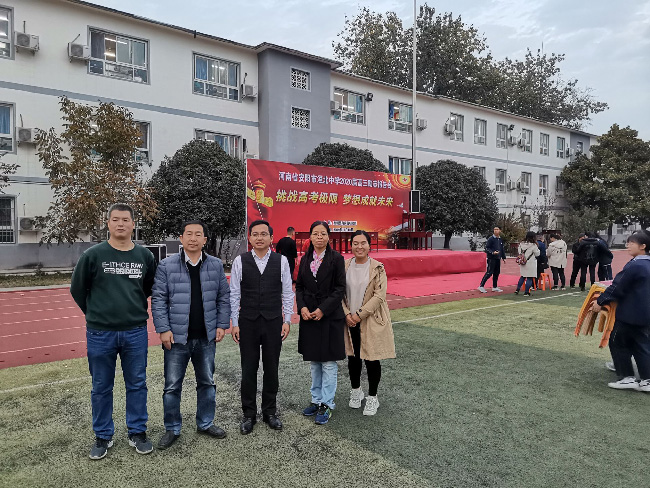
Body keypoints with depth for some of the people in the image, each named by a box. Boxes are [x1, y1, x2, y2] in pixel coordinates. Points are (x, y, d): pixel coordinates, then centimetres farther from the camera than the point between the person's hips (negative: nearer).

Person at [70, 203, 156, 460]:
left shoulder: (145, 256, 1)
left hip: (136, 332, 1)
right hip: (100, 333, -1)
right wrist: (96, 314, 9)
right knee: (101, 387, 11)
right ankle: (103, 436, 28)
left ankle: (137, 433, 26)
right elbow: (78, 289, 5)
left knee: (137, 384, 10)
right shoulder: (93, 255, -5)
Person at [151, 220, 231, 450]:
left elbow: (223, 297, 6)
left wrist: (222, 325, 1)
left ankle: (205, 423, 33)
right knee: (172, 386, 8)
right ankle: (172, 429, 26)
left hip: (206, 337, 3)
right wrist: (163, 329, -11)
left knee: (207, 382, 15)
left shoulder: (216, 265, 2)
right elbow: (158, 300, -5)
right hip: (177, 337, -2)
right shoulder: (166, 265, -5)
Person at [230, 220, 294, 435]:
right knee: (248, 369, 8)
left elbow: (288, 293, 3)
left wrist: (287, 320, -1)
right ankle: (249, 415, 24)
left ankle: (270, 411, 28)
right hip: (247, 322, 0)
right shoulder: (240, 261, -1)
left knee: (271, 368, 11)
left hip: (273, 322, 1)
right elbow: (234, 294, 1)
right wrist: (234, 323, -2)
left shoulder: (281, 261, -1)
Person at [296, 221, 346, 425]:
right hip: (309, 316, 5)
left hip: (330, 316, -5)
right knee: (314, 362, 15)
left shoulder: (336, 259, -6)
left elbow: (340, 289, -10)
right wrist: (302, 307, -8)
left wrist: (322, 309, -16)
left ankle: (327, 404, 13)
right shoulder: (305, 259, 8)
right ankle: (316, 400, 28)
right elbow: (299, 286, 9)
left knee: (329, 362, 2)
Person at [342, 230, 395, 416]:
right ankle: (356, 390, 37)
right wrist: (347, 314, -10)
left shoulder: (377, 268, -9)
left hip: (371, 320, -3)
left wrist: (360, 314, -16)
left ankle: (372, 397, 22)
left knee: (372, 359, 5)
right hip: (350, 321, 3)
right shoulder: (345, 266, 0)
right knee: (353, 357, 15)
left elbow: (379, 296, -13)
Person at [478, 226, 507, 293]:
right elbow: (487, 248, -11)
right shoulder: (491, 239, -9)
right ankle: (481, 286, -6)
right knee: (489, 273, -10)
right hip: (491, 258, -7)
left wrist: (504, 257, 21)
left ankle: (495, 287, 21)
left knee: (496, 273, 11)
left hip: (498, 259, 7)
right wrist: (492, 252, -25)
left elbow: (502, 249, 22)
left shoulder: (501, 240, 13)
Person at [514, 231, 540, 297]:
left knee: (523, 276, 20)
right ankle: (526, 292, 3)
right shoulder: (533, 245, -14)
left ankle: (517, 289, 18)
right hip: (530, 264, -6)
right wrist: (537, 247, 6)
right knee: (529, 278, 2)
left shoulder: (522, 244, 2)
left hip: (523, 263, 6)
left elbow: (519, 252, 9)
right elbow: (537, 254, -4)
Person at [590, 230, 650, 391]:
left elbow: (617, 287, -18)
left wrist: (600, 301, -9)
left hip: (630, 314, -9)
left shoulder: (635, 266, -20)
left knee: (617, 342, 4)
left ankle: (627, 378, 8)